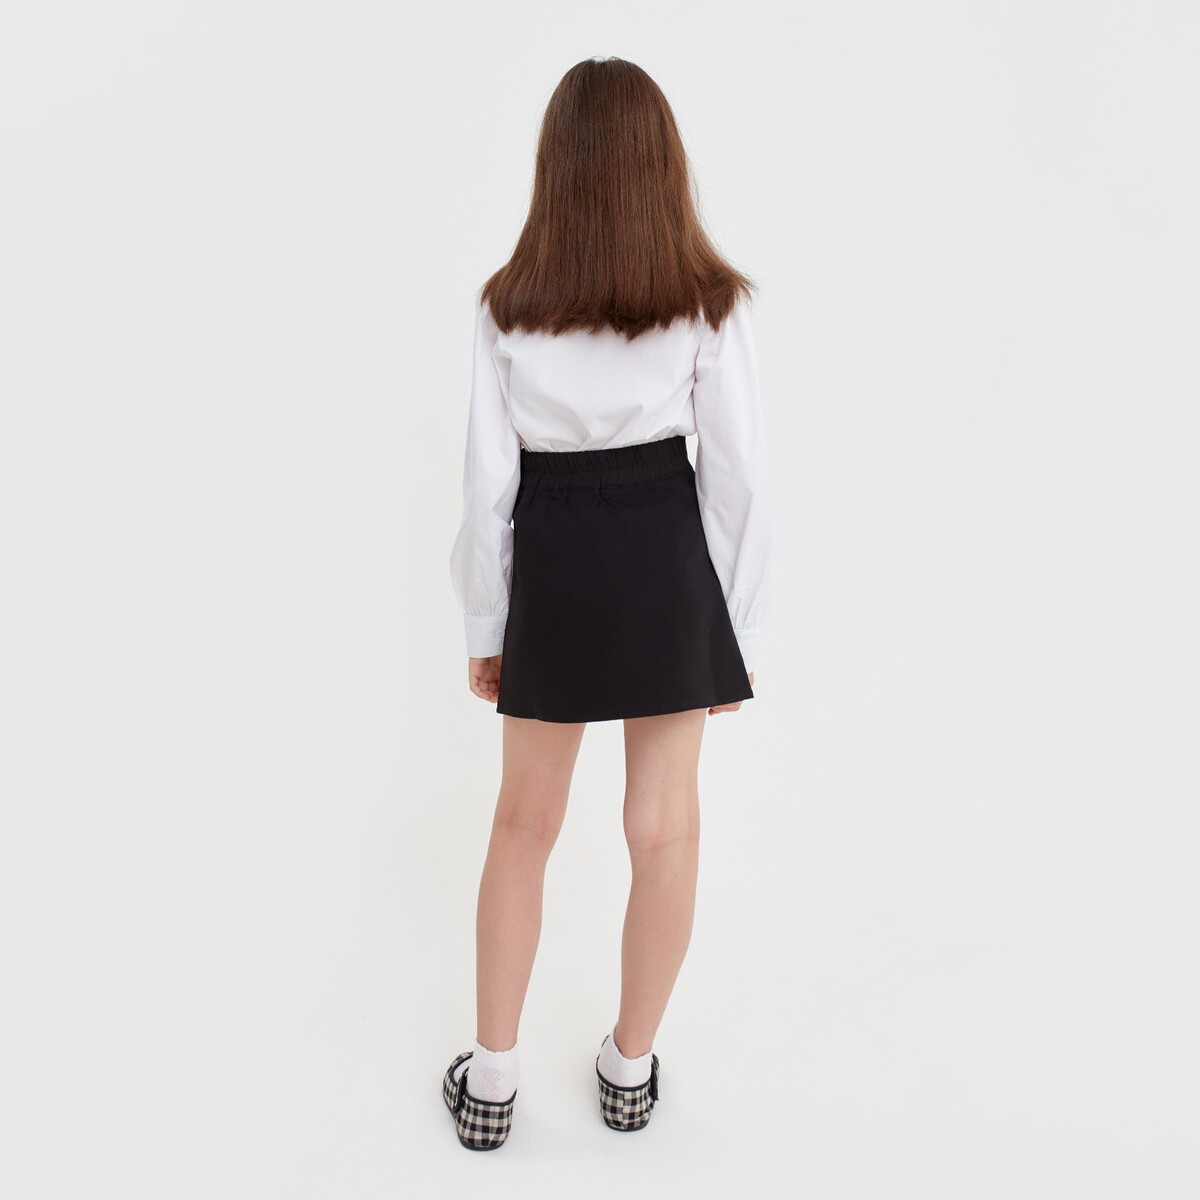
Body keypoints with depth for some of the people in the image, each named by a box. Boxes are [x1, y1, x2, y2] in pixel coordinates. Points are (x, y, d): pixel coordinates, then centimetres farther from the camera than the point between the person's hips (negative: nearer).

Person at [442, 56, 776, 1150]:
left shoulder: (508, 307, -5)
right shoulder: (711, 303, -7)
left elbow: (488, 483, -4)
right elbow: (740, 479, -6)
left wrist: (484, 630, 7)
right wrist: (738, 628, 4)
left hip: (551, 569, 1)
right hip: (668, 566, 0)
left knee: (525, 822, 16)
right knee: (665, 829, 14)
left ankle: (491, 1083, 27)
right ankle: (631, 1070, 32)